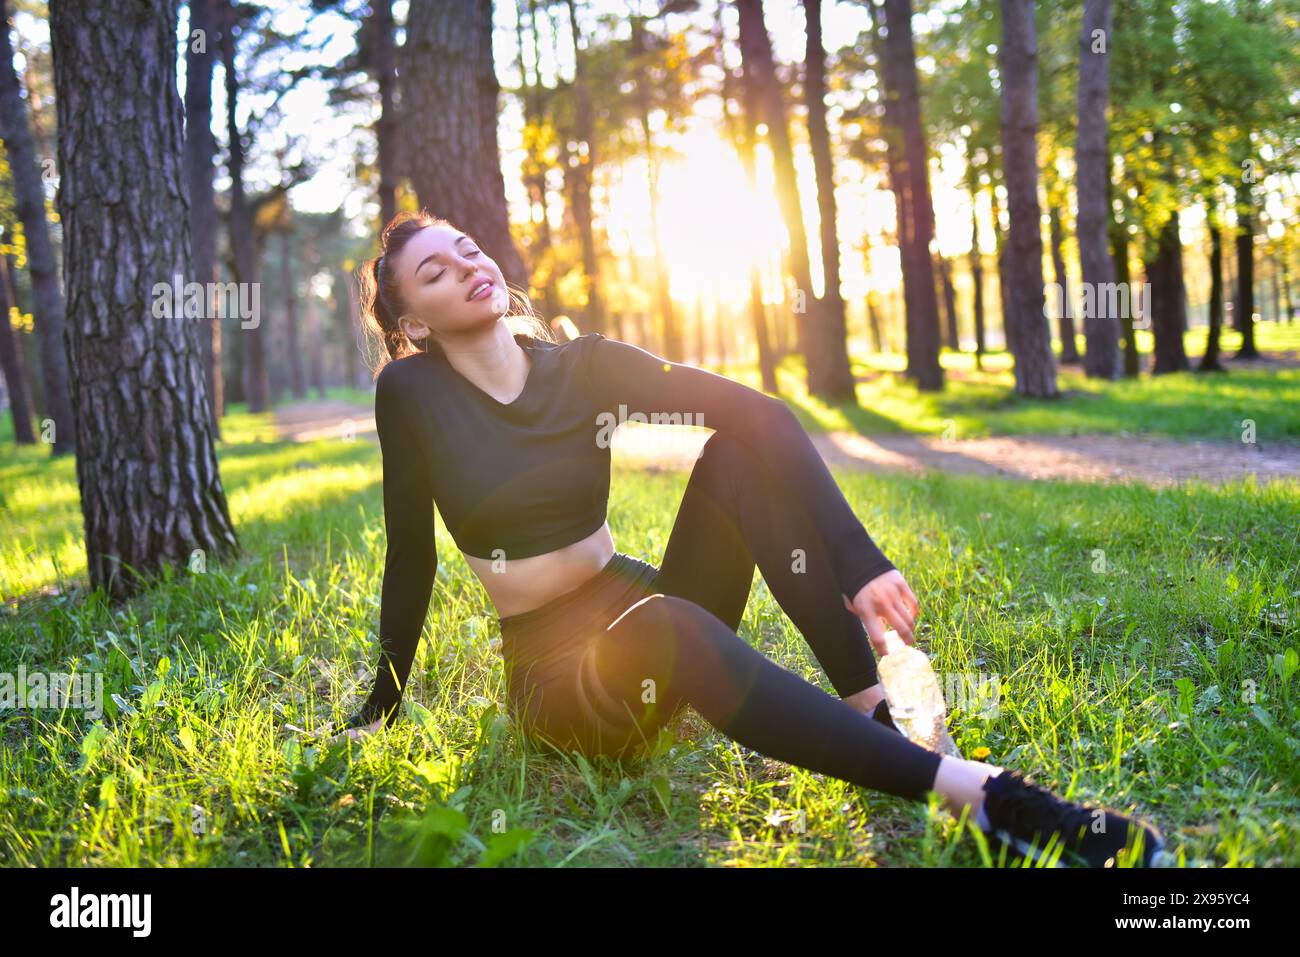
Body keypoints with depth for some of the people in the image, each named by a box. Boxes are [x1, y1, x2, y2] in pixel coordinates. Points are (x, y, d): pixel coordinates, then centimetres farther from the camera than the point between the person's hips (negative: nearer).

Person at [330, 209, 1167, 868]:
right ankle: (981, 795, -41)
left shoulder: (581, 368, -2)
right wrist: (384, 701, 8)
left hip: (642, 605, 3)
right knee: (667, 627, -39)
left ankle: (876, 715, -26)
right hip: (556, 671, -3)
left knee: (743, 444, -20)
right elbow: (412, 554, 2)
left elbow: (756, 410, -15)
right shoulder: (412, 392, -6)